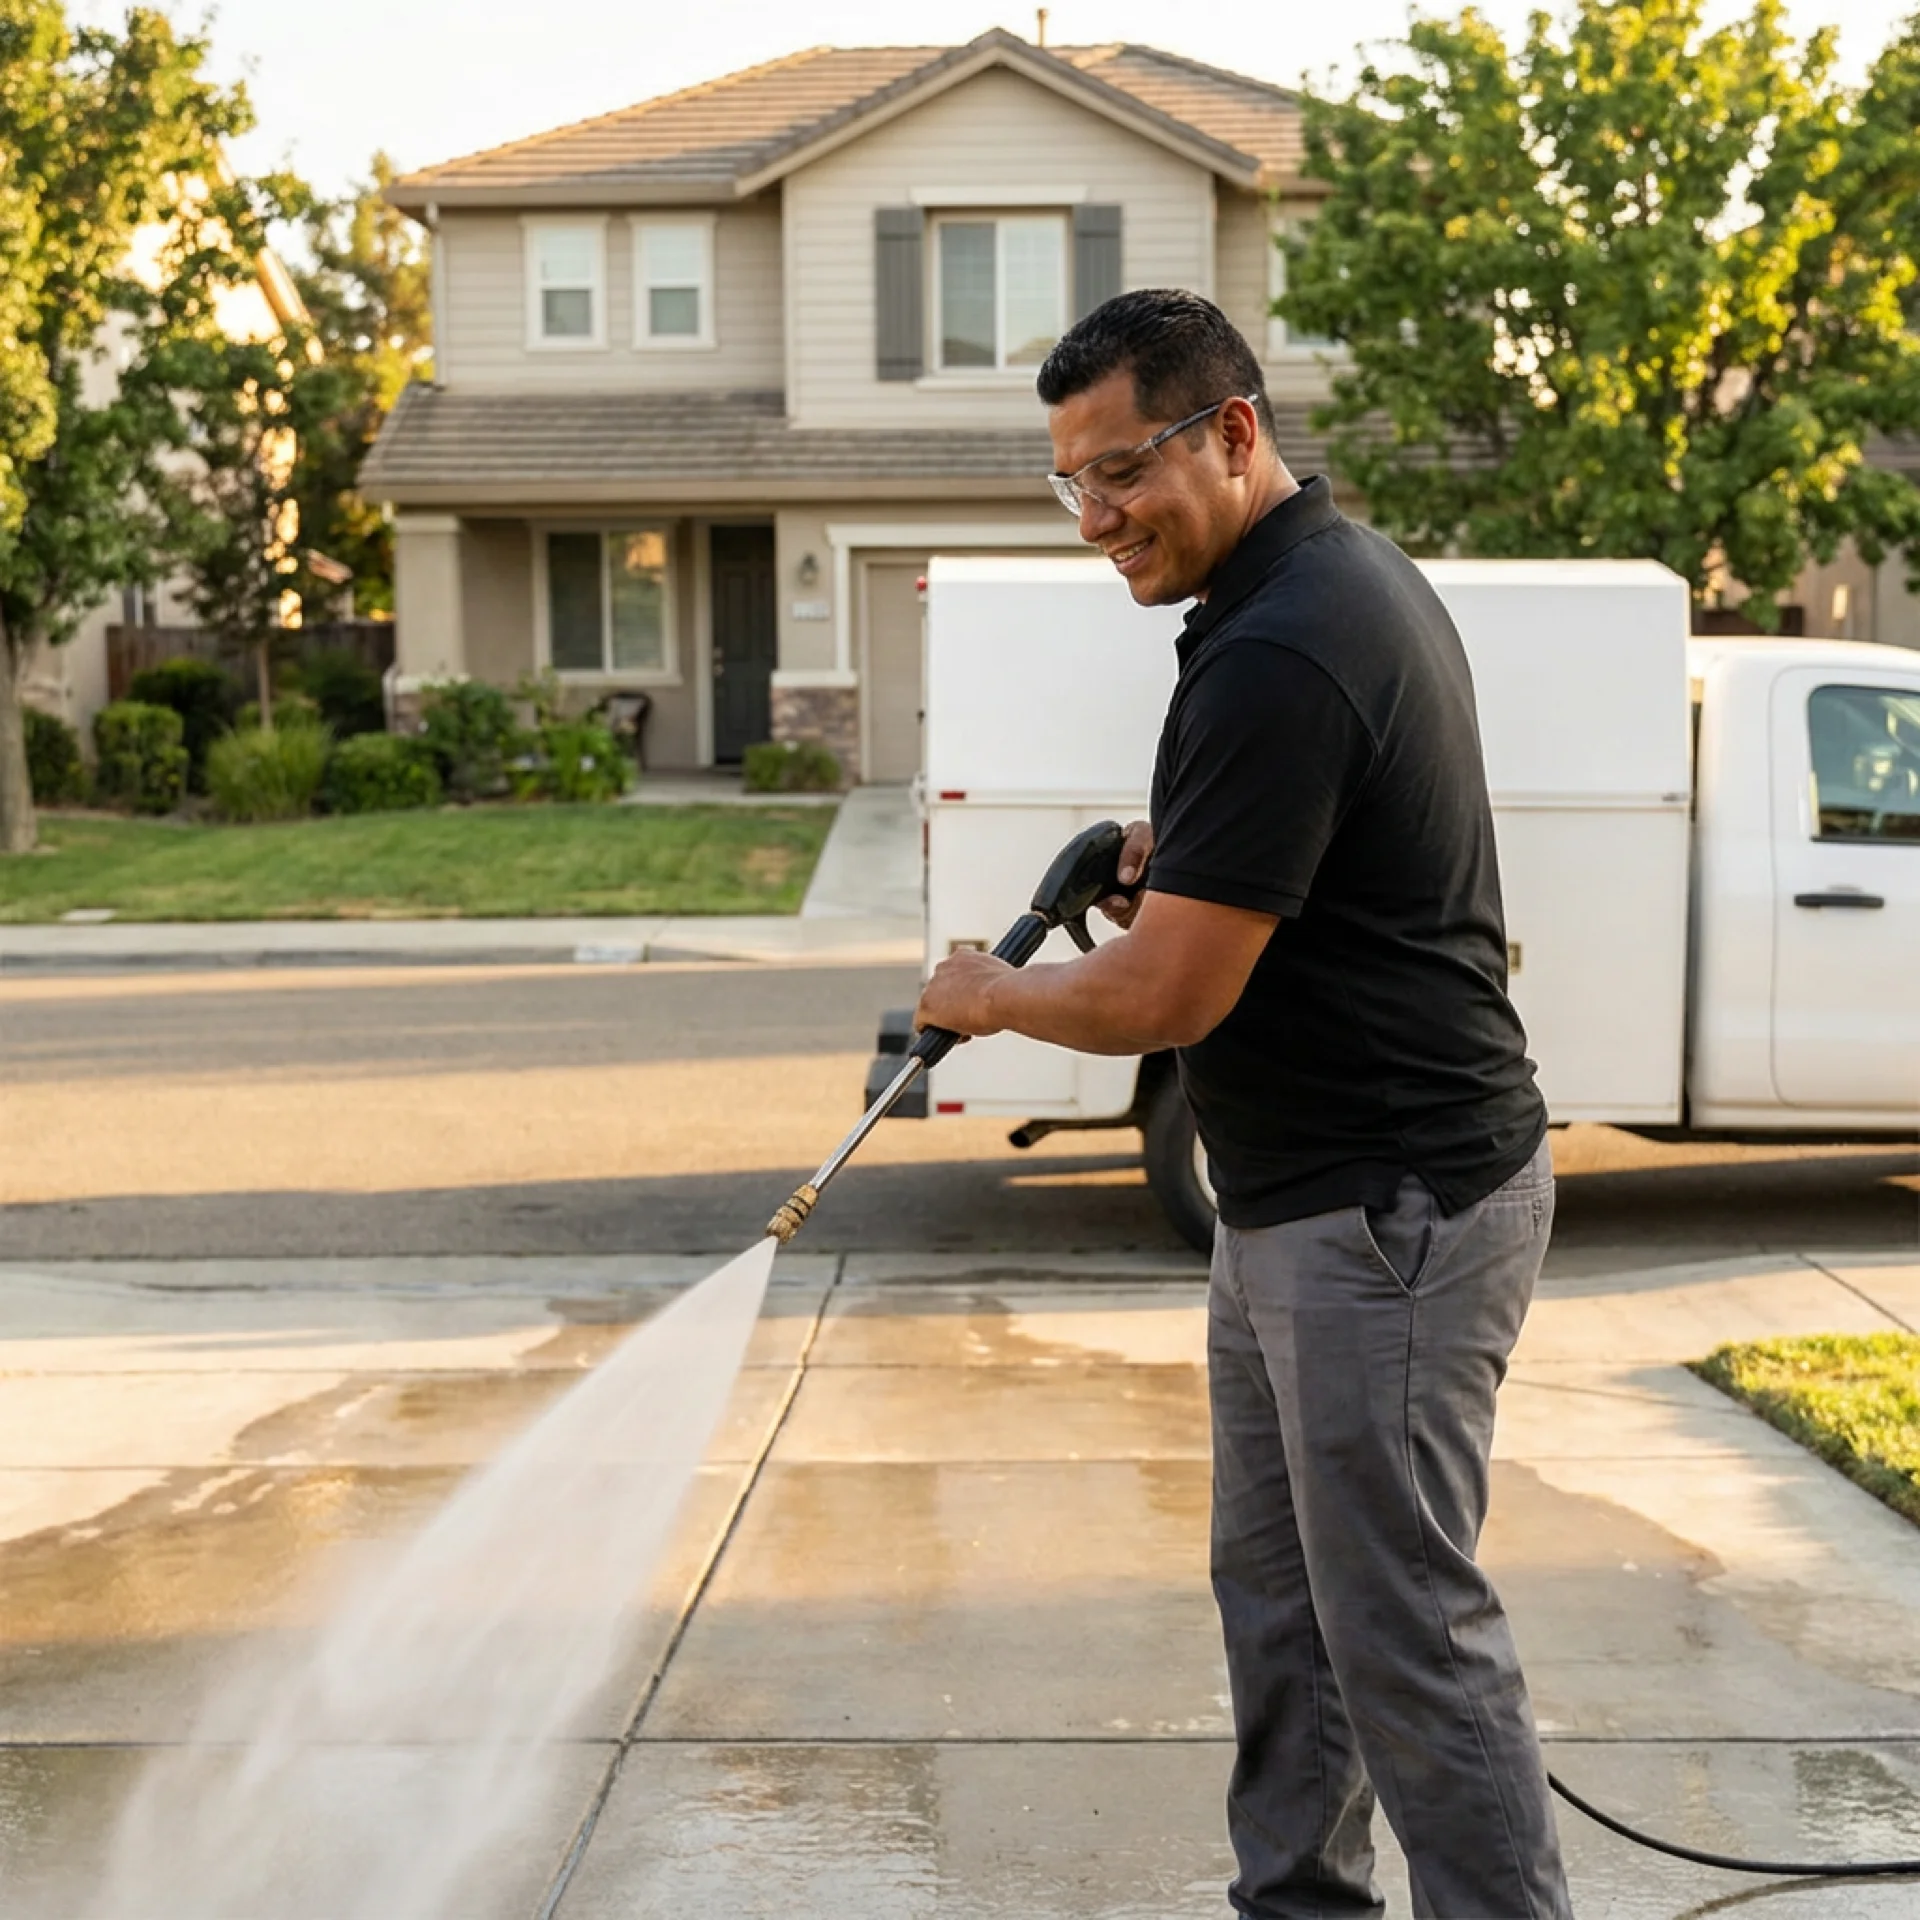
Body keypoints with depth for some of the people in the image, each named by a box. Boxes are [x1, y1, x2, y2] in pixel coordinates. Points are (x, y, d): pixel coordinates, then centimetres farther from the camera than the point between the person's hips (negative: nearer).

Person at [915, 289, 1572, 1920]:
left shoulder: (1278, 656, -23)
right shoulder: (1357, 575, 9)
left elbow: (1166, 999, -22)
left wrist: (988, 996, -3)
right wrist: (1193, 852, 11)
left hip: (1388, 1215, -11)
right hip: (1302, 1199, 11)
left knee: (1407, 1633, -3)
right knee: (1275, 1585, 18)